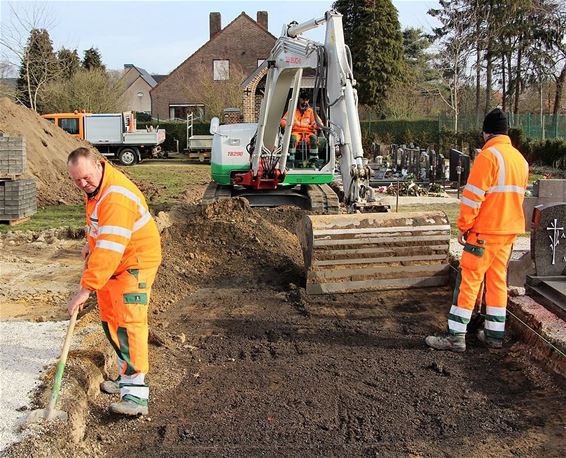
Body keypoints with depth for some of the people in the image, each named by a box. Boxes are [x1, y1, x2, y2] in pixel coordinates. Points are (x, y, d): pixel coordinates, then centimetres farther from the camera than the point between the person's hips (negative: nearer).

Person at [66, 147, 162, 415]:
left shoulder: (116, 197, -30)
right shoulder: (96, 185, 2)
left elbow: (109, 249, -36)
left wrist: (86, 288, -36)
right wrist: (90, 242, 13)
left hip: (134, 263, -10)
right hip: (110, 264, 10)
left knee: (128, 323, -18)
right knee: (110, 321, 14)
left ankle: (135, 394, -20)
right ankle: (126, 377, 26)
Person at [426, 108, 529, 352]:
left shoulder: (488, 156, -13)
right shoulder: (520, 159, 11)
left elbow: (473, 196, -16)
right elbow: (518, 196, 17)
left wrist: (463, 226, -8)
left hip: (485, 231, -8)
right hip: (510, 231, 8)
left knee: (468, 280, -4)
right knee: (497, 280, 13)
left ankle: (456, 336, -2)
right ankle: (494, 334, 19)